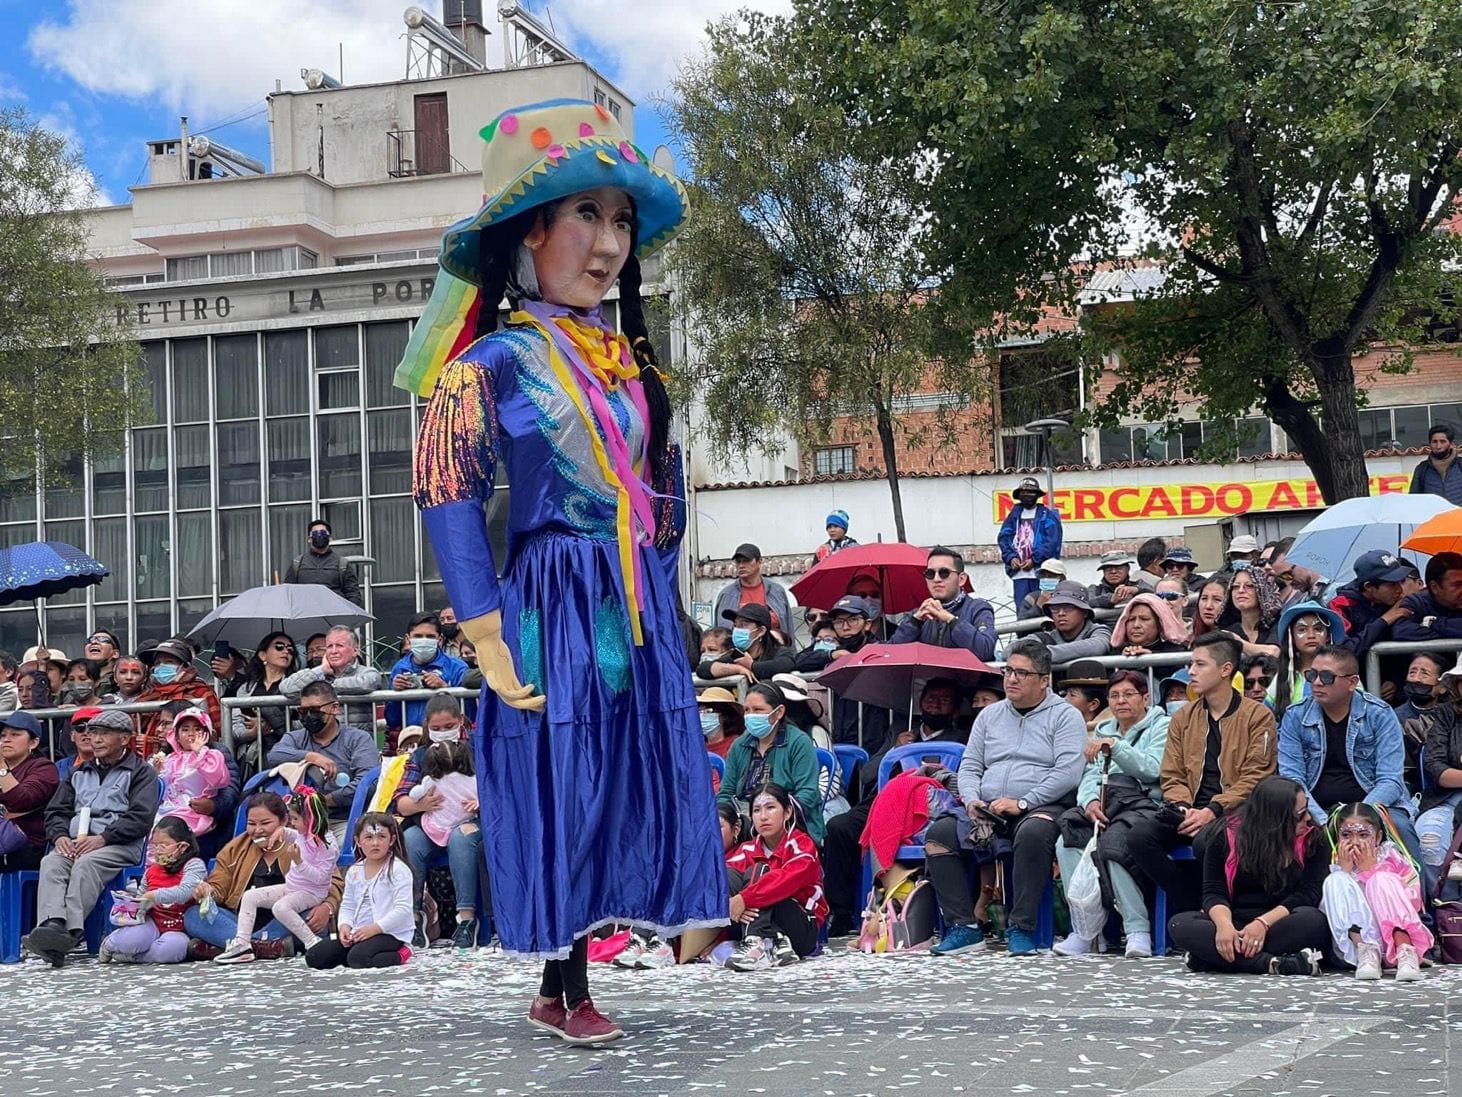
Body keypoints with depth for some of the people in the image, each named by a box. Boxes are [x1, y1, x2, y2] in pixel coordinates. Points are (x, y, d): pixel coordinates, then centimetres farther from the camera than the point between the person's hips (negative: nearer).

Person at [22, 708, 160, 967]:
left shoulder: (141, 772, 11)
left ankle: (71, 932, -50)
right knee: (51, 862, -28)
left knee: (85, 864, -35)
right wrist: (60, 836, -1)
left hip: (118, 846, -5)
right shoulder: (80, 773, 30)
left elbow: (140, 817, -3)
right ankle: (52, 925, -50)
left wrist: (103, 838, -16)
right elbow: (56, 810, 23)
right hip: (75, 844, 5)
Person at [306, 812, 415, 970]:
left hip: (389, 932, -6)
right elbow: (348, 905, 15)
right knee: (314, 957, -7)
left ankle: (399, 955, -11)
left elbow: (403, 909, -17)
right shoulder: (354, 872, 11)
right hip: (358, 932, 6)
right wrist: (345, 925, -7)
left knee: (358, 958, -35)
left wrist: (375, 928, -23)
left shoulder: (398, 870, -10)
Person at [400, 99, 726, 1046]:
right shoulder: (492, 363, -8)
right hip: (554, 606, -6)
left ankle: (562, 985, 19)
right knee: (561, 795, -1)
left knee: (630, 792, 7)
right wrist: (491, 640, -17)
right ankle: (568, 992, 12)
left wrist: (657, 599, 14)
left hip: (641, 612, 6)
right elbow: (448, 500, -13)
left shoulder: (632, 359, 12)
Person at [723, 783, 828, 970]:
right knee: (728, 874, -16)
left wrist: (744, 899, -36)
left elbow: (787, 879, -27)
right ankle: (776, 945, -31)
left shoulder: (800, 844, -5)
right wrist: (731, 904, -30)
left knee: (758, 871, -21)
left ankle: (757, 945, -40)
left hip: (804, 931, -4)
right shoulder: (747, 850, 9)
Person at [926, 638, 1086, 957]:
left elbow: (1068, 773, -9)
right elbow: (970, 766, 18)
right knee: (939, 833, -20)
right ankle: (964, 926, -18)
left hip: (1042, 807, -5)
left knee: (1034, 831, -40)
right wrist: (972, 800, -4)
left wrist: (1021, 803, -16)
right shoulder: (990, 715, 21)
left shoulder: (1064, 716, 4)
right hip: (987, 811, 5)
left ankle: (1021, 928, -29)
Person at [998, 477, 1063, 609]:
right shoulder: (1014, 514, 17)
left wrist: (1034, 560, -12)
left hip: (1040, 570, -4)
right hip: (1019, 573, 4)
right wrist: (1011, 557, -5)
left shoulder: (1048, 515, 3)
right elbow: (1003, 537, 11)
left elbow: (1052, 542, -5)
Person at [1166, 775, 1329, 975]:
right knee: (1179, 924, -26)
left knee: (1313, 921, -34)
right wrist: (1224, 924, -26)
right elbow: (1213, 892, -3)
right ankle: (1270, 964, -39)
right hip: (1234, 923, 1)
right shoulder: (1227, 836, 0)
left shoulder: (1311, 838, -1)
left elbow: (1309, 892, -10)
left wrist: (1264, 923, -25)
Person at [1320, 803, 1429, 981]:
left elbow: (1414, 903, -8)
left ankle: (1406, 952, -40)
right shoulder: (1335, 866, 8)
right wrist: (1344, 870, -10)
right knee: (1336, 881, -17)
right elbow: (1326, 910, -5)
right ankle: (1366, 950, -36)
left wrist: (1371, 869, -9)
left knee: (1383, 879, -22)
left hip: (1394, 933, -1)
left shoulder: (1393, 859, 5)